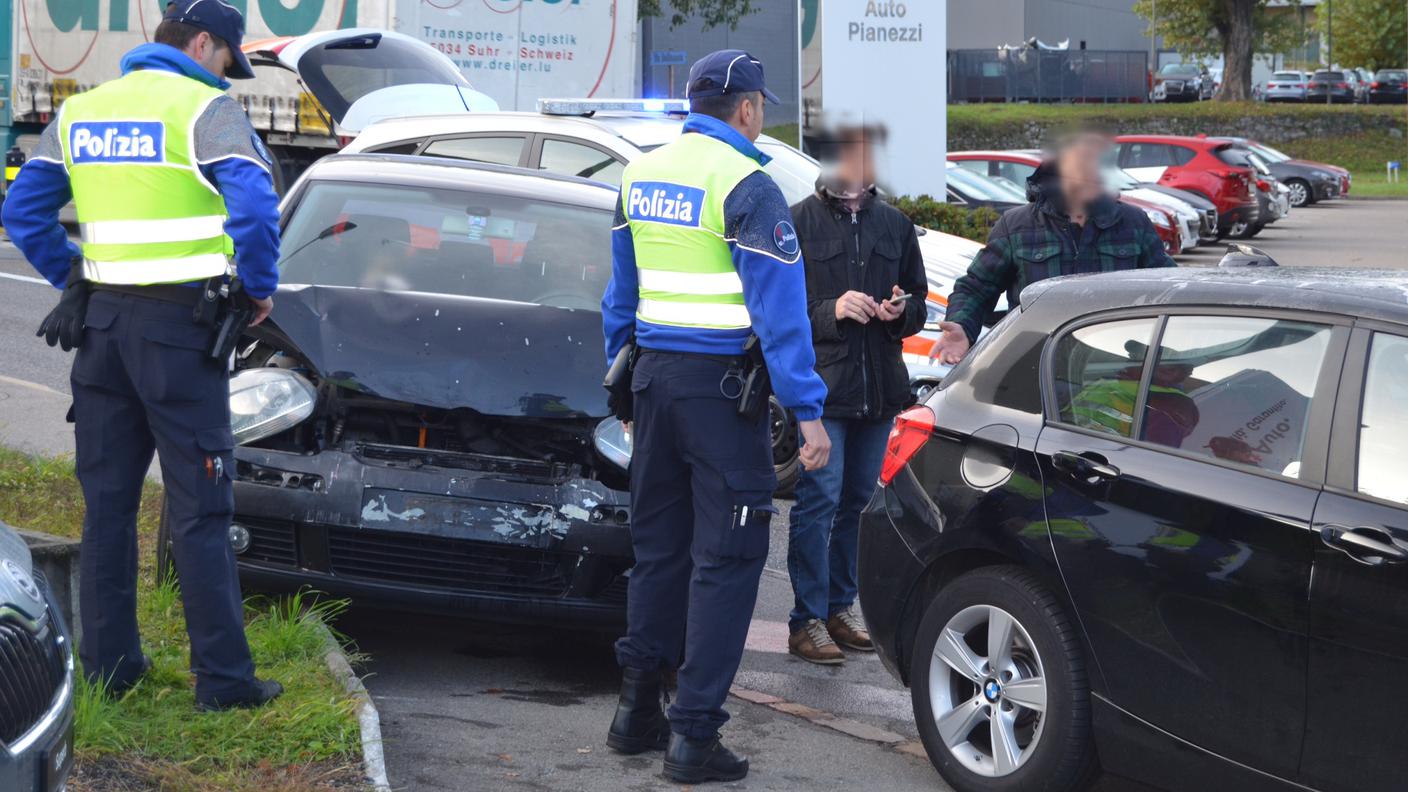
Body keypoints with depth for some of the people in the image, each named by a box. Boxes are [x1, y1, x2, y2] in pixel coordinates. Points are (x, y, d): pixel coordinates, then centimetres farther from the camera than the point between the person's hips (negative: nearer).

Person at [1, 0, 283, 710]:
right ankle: (222, 677, 0)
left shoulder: (81, 111, 12)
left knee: (106, 502, 14)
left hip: (101, 320, 6)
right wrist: (259, 288, -8)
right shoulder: (204, 108, -8)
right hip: (178, 325, -6)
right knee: (198, 510, -2)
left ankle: (107, 661, 18)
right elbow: (254, 202, -22)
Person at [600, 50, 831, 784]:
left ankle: (637, 711, 22)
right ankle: (693, 736, -4)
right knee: (725, 558, -2)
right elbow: (779, 307, -15)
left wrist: (622, 371, 27)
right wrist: (807, 411, -14)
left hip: (655, 375, 7)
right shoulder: (745, 186, -13)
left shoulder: (641, 174, 10)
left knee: (658, 546, 17)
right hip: (721, 385, -7)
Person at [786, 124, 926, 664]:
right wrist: (831, 311, -18)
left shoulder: (895, 225, 14)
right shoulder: (798, 223, -2)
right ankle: (808, 621, -3)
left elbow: (919, 299, 20)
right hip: (820, 383, -5)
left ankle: (840, 607, 21)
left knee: (859, 500, 10)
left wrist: (902, 310, -2)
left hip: (879, 388, 5)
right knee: (819, 500, -8)